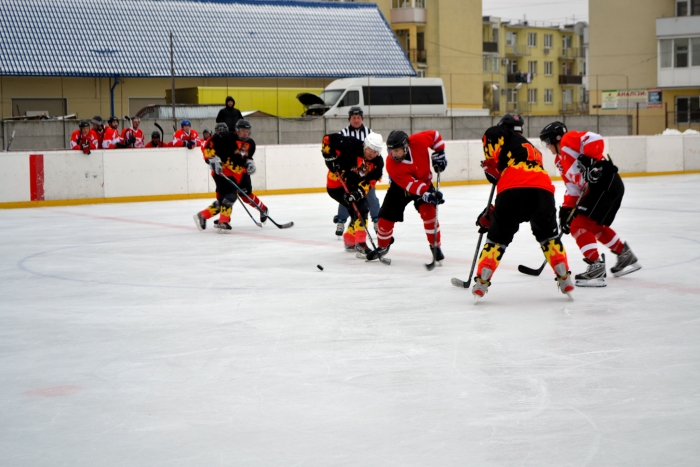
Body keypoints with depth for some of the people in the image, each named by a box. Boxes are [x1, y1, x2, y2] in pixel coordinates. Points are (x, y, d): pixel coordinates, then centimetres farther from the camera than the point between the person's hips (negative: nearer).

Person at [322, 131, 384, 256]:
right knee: (360, 209, -19)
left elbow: (370, 181, -14)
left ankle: (349, 241, 44)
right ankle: (360, 245, -19)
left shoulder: (378, 163, -10)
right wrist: (331, 158, -27)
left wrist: (359, 192, -30)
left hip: (353, 187, 8)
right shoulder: (351, 145, -28)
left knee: (359, 212, 21)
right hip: (337, 184, -8)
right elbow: (328, 139, -24)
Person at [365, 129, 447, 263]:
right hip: (400, 187, 0)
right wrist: (426, 194, -47)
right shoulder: (391, 165, -33)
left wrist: (439, 153, -11)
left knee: (428, 211, -22)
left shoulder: (418, 141, -31)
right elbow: (411, 184, -36)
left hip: (424, 181, 0)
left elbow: (434, 135, -9)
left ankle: (435, 246, -8)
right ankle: (383, 246, 26)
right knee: (386, 217, -1)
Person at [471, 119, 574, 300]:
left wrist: (491, 166, 10)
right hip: (543, 189, 5)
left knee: (498, 237, 12)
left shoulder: (508, 136, 23)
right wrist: (491, 214, 37)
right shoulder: (534, 152, 40)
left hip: (514, 187, -4)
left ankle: (481, 283, 10)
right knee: (548, 236, 26)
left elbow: (491, 135, -4)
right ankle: (565, 279, 20)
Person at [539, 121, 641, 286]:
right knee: (596, 226, 26)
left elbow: (594, 139, -22)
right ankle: (626, 256, 38)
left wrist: (590, 160, -30)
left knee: (579, 225, -12)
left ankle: (596, 266, -13)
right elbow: (573, 188, 20)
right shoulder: (561, 160, 22)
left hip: (605, 182, -11)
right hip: (594, 188, 11)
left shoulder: (568, 140, -5)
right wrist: (566, 209, 12)